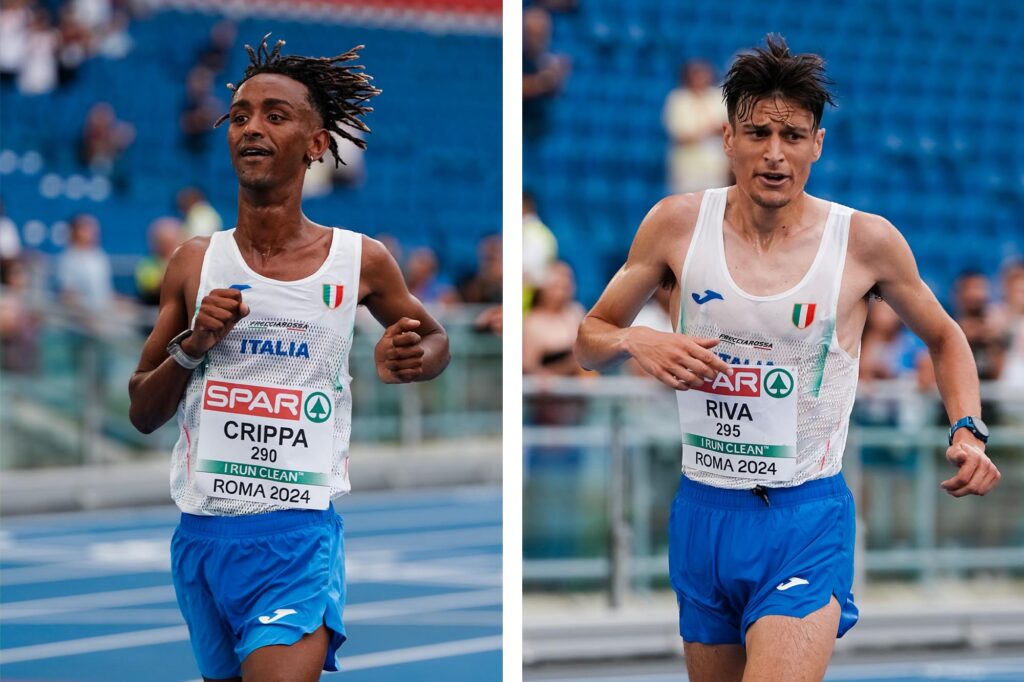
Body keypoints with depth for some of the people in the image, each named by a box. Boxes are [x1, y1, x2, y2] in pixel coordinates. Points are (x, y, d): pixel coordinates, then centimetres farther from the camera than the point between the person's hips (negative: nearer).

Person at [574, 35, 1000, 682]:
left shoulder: (867, 241, -6)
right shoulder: (679, 223, -3)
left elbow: (945, 337, 12)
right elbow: (589, 339, 8)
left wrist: (968, 431, -5)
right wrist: (637, 343, -14)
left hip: (808, 517, -3)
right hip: (702, 512, 3)